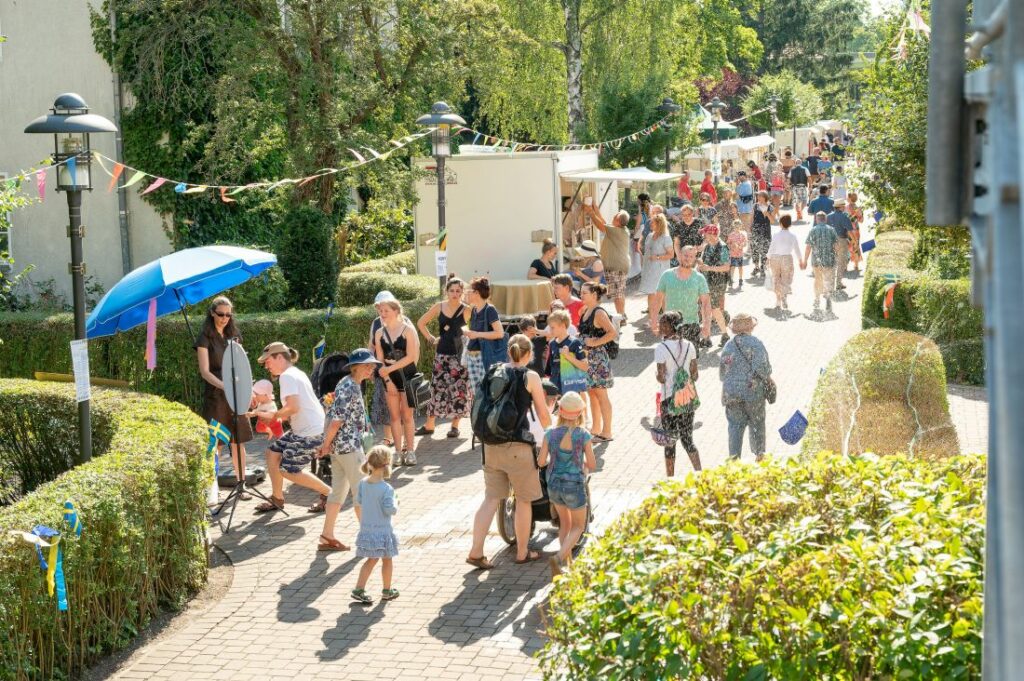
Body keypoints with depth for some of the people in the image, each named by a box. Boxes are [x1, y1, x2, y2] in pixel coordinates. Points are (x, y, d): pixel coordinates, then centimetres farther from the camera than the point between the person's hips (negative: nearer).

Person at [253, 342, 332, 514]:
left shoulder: (286, 376, -14)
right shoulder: (296, 373, 17)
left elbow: (293, 407, -25)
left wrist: (274, 415, -10)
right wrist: (279, 416, 8)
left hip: (311, 432, -10)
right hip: (304, 429, 10)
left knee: (288, 470, -5)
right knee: (273, 452, 13)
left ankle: (329, 493, 4)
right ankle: (277, 499, 21)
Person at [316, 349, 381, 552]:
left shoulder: (350, 384, 12)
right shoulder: (349, 388, -19)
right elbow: (337, 418, -22)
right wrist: (326, 444, -16)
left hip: (341, 445, 10)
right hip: (348, 445, -10)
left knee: (339, 489, 13)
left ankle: (327, 536, 16)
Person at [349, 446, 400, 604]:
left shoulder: (362, 483, -3)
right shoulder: (386, 489, -22)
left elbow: (358, 505, 7)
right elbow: (390, 510, -21)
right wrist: (395, 503, 0)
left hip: (366, 530, 6)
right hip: (383, 531, -6)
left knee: (371, 560, 17)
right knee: (387, 561, 13)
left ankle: (359, 589, 8)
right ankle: (387, 591, 24)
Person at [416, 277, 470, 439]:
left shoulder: (467, 310, -6)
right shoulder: (439, 307, 2)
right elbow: (421, 323, 13)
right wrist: (431, 339, 7)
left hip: (459, 354, -2)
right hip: (442, 352, 2)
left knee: (458, 389, 1)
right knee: (437, 387, 6)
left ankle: (455, 426, 12)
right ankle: (429, 425, 13)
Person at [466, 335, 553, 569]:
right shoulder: (530, 377, -4)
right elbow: (544, 416, 0)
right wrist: (550, 434, 21)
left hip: (491, 446, 5)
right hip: (517, 446, -5)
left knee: (491, 499, 10)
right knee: (524, 500, 11)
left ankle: (476, 552, 2)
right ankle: (522, 552, 19)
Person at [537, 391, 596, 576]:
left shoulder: (550, 434, -8)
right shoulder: (584, 435, -14)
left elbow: (541, 462, -6)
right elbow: (592, 465, -10)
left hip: (554, 486, 3)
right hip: (575, 486, -3)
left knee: (565, 522, 25)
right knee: (578, 526, 14)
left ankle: (567, 559, 18)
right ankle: (559, 558, -7)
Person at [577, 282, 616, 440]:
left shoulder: (599, 313, -16)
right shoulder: (585, 311, 10)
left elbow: (613, 333, -26)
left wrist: (595, 342, -21)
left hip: (598, 358, -9)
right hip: (587, 357, 9)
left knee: (601, 394, -4)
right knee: (591, 393, 16)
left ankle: (606, 432, 2)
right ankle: (596, 428, 27)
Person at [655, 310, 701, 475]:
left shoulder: (661, 348, -15)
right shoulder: (689, 346, 1)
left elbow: (661, 378, -17)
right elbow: (694, 375, 4)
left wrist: (659, 377, 4)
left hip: (669, 398, -4)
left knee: (669, 441, 8)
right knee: (687, 439, 13)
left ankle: (670, 479, 14)